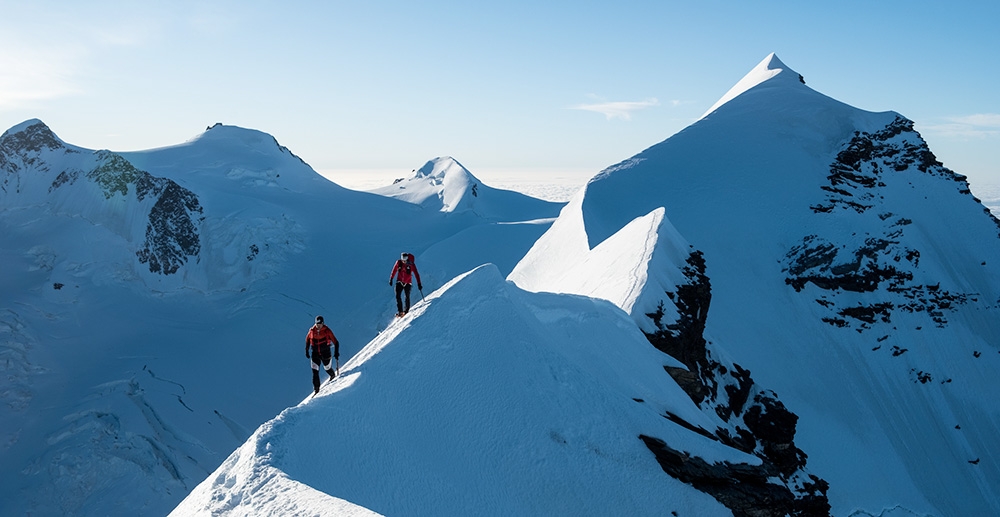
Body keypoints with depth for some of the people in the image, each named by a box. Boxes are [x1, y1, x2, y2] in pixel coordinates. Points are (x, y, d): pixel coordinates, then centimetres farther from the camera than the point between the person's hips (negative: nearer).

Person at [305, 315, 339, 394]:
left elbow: (336, 342, -9)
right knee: (315, 371, -7)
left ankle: (333, 375, 51)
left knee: (327, 368, 16)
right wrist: (306, 351, 11)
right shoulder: (312, 331, -7)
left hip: (325, 353, -2)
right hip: (315, 353, 2)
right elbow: (307, 339, 12)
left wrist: (336, 353, -15)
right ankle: (316, 389, 1)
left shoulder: (327, 331, -14)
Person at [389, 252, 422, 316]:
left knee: (407, 297, -5)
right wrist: (391, 279, 11)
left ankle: (406, 310, 11)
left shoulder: (411, 264, -15)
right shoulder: (398, 263, -8)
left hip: (408, 283, -2)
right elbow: (394, 271, 7)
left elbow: (416, 274, -14)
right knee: (397, 296, -9)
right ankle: (400, 311, -3)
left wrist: (419, 284, -19)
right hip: (399, 282, 2)